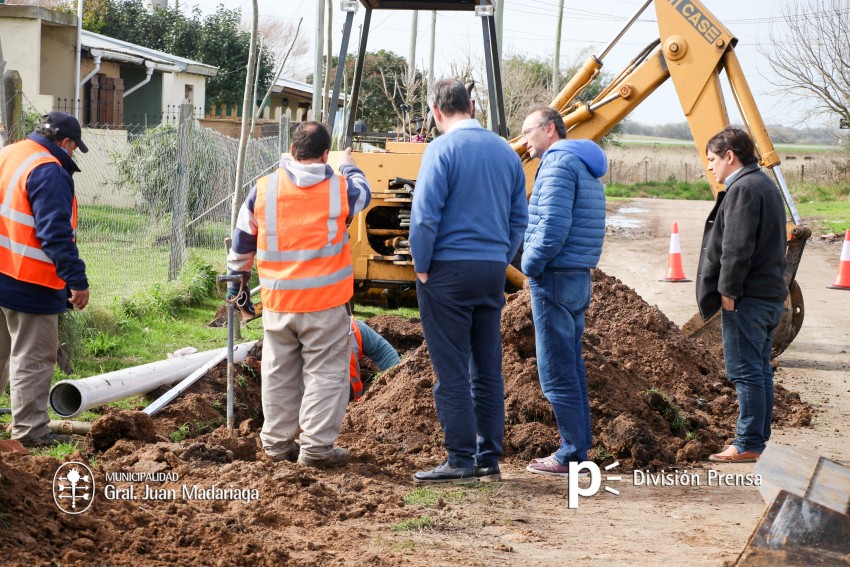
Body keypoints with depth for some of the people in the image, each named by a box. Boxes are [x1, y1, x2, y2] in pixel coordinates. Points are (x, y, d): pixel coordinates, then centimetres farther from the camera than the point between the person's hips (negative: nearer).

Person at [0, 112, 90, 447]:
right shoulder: (49, 172, -17)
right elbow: (56, 232, -23)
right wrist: (77, 280, -21)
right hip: (28, 283, -9)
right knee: (32, 357, -1)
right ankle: (30, 431, 3)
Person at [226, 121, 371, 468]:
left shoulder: (263, 189, 1)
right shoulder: (339, 189, -2)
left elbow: (242, 240, 11)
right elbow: (363, 193, 23)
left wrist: (238, 278, 26)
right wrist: (349, 169, 44)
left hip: (277, 300, 3)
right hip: (325, 300, -3)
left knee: (279, 372, 14)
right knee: (325, 372, 2)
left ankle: (277, 442, 23)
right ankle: (317, 446, -1)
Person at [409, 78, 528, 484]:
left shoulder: (442, 149, -10)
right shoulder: (506, 151, 10)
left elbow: (425, 214, -15)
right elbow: (519, 218, 14)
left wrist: (422, 266, -5)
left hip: (448, 270, -6)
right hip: (493, 270, 6)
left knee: (452, 371, -2)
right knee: (488, 369, 10)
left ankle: (461, 460, -2)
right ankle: (489, 458, 14)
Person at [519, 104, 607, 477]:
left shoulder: (558, 163, -13)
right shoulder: (586, 167, 19)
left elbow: (553, 226, -23)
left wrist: (531, 265, -11)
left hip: (555, 279, -10)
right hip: (578, 278, 10)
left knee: (557, 372, -6)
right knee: (571, 368, 14)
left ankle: (572, 455, -4)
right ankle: (579, 449, 18)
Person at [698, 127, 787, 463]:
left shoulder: (743, 189, -15)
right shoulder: (764, 185, 19)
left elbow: (737, 247, -22)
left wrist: (728, 290, -17)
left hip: (747, 297, -11)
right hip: (769, 294, 11)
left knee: (745, 371, -7)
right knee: (759, 370, 13)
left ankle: (748, 445, -4)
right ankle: (758, 441, 19)